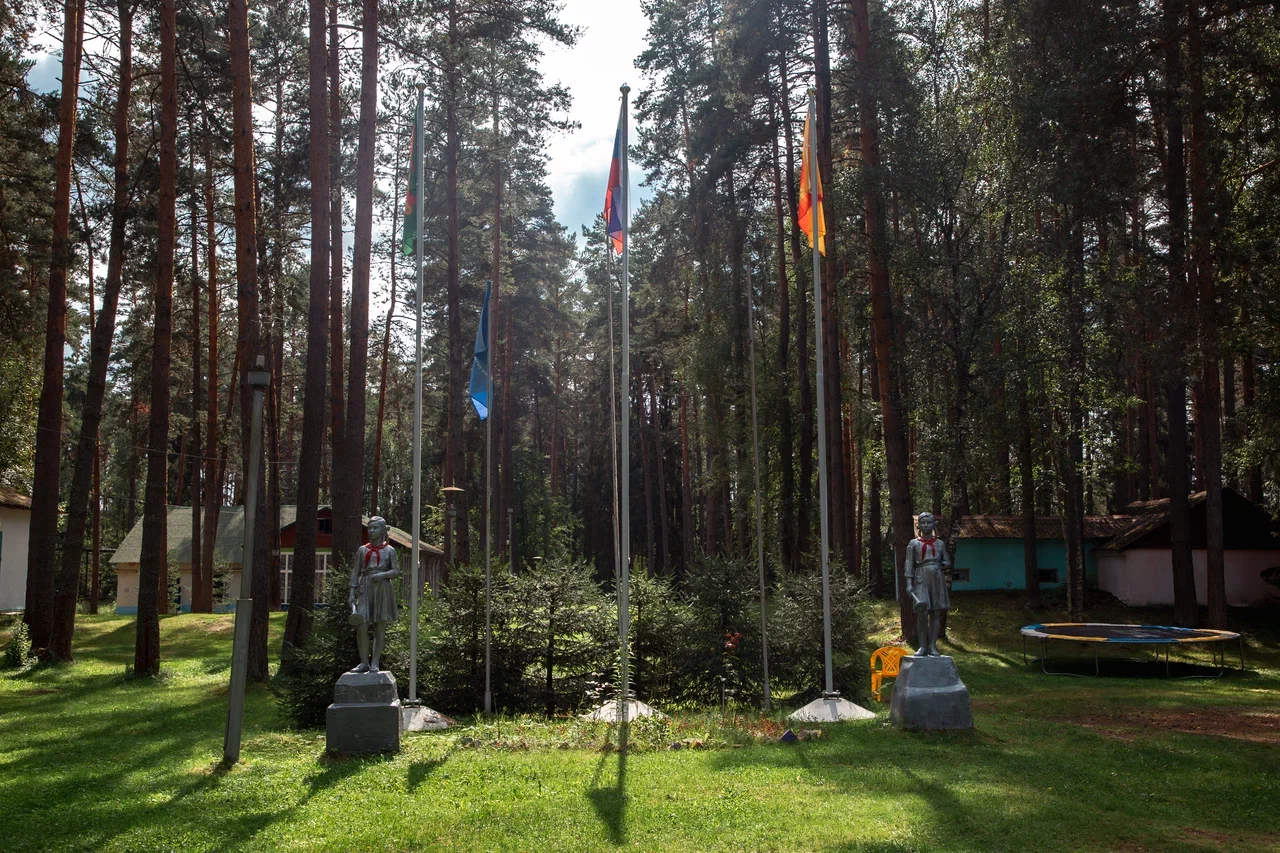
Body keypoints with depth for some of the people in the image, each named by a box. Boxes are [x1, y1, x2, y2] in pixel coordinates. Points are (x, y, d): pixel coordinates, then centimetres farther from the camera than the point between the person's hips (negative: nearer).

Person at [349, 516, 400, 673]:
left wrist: (383, 574, -16)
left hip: (383, 590, 0)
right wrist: (351, 592, -2)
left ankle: (375, 663, 6)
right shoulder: (362, 550, 9)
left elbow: (396, 571, 3)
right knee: (361, 627, -11)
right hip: (365, 589, 1)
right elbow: (355, 572, 7)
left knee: (380, 628, 1)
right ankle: (364, 662, -2)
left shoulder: (389, 550, 6)